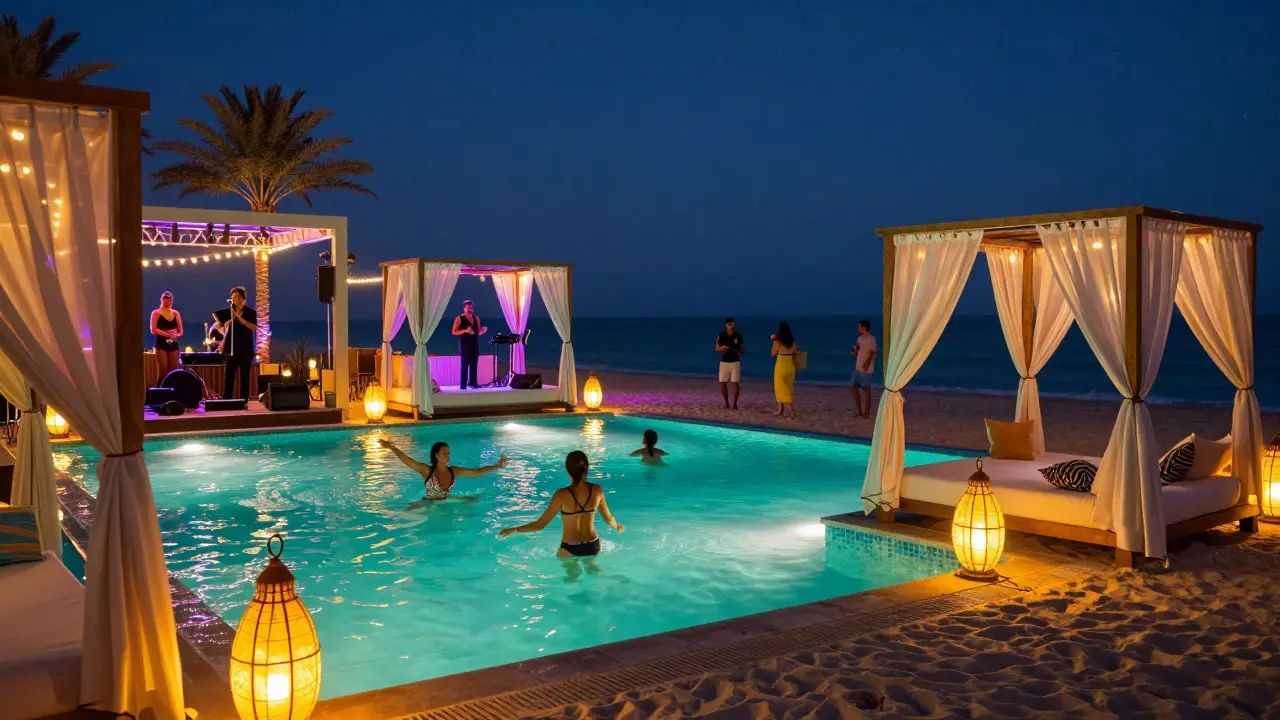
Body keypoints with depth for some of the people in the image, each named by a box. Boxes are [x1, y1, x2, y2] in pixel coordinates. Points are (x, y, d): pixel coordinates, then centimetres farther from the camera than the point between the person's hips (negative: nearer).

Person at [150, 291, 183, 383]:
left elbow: (181, 331, 10)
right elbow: (153, 330, -9)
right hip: (161, 344, -4)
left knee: (173, 371, 1)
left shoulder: (176, 313, 12)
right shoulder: (156, 313, 1)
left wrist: (176, 335, -12)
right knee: (163, 370, -11)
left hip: (173, 344, 4)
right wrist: (166, 334, -20)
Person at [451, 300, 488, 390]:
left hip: (475, 345, 5)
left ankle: (472, 382, 12)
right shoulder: (459, 319, -3)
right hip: (464, 345, -5)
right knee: (464, 365, -6)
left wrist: (483, 330, -4)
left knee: (474, 365, 5)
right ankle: (463, 384, -5)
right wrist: (465, 330, -22)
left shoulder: (476, 318, 13)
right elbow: (454, 332, -9)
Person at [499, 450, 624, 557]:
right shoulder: (597, 490, -9)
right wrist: (617, 526, 28)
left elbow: (541, 524, -17)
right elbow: (608, 517, 6)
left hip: (570, 549, -4)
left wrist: (513, 530, -5)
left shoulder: (562, 494, -20)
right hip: (593, 546, 4)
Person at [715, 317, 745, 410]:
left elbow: (743, 349, 5)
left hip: (735, 362, -1)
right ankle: (726, 403, 14)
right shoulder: (720, 336, 0)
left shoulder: (738, 336, 0)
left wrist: (739, 351, -17)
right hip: (724, 362, 1)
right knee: (723, 383, -1)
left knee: (736, 383, -5)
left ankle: (735, 404, 9)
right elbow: (717, 349, 5)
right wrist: (722, 348, -17)